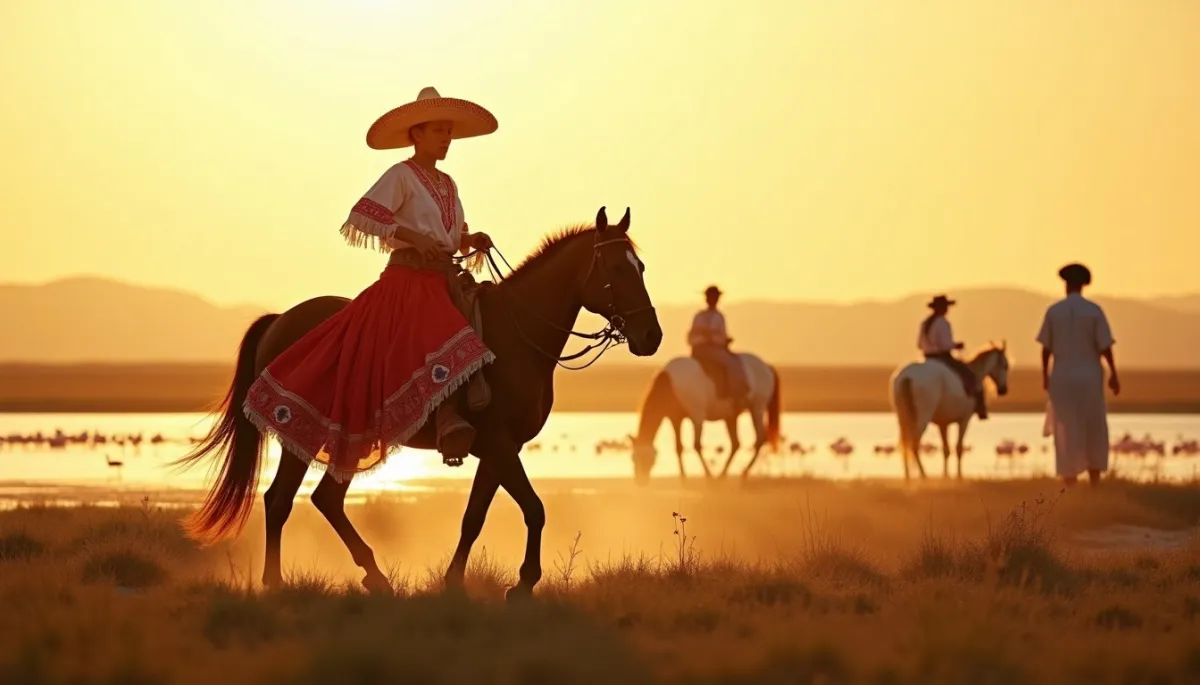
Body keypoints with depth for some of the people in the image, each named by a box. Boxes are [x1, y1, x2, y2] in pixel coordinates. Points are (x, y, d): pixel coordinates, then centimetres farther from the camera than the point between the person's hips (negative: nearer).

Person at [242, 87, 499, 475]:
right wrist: (411, 235, -21)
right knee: (444, 338, -33)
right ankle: (451, 429, -42)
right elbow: (361, 216, -13)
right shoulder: (401, 175, -2)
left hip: (445, 278, 9)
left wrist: (472, 241, 5)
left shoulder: (447, 184, 21)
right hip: (407, 277, -9)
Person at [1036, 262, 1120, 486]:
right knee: (1094, 432, 13)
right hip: (1089, 378, 0)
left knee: (1067, 433, 3)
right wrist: (1113, 374, 1)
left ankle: (1069, 483, 0)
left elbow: (1046, 348, 0)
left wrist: (1044, 375, 10)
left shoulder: (1053, 311, -2)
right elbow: (1105, 346, -7)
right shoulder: (1094, 310, -5)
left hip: (1062, 378, 0)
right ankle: (1095, 483, 12)